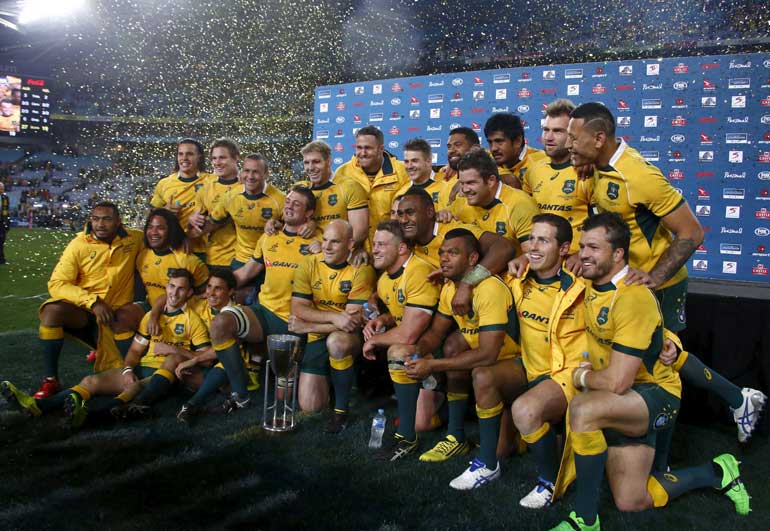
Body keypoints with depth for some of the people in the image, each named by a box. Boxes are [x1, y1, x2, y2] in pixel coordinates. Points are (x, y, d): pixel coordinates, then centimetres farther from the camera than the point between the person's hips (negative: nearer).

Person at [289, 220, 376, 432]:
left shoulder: (361, 270, -15)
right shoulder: (308, 264, -4)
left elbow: (355, 320, -20)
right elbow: (297, 309, -11)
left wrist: (306, 327, -18)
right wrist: (334, 317, -28)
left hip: (351, 337, -3)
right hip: (318, 338, 3)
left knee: (336, 341, -39)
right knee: (310, 405, -4)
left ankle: (341, 410, -15)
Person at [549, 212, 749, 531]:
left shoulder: (633, 298, -26)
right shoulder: (592, 285, -2)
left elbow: (617, 382, -29)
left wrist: (582, 378, -10)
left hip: (655, 395, -9)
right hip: (620, 404, 9)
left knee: (583, 409, -38)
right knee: (631, 502, 10)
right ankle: (715, 473, 31)